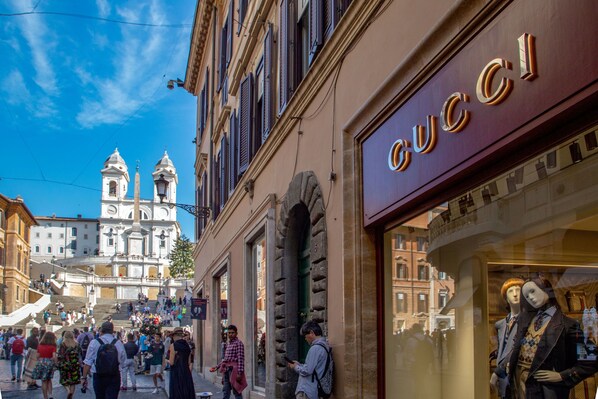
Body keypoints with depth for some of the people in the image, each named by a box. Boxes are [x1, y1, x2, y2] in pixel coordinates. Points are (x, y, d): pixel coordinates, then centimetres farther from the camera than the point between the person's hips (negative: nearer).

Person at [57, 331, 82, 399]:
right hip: (75, 365, 3)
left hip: (65, 365, -3)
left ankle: (68, 391, -16)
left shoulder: (62, 345, -8)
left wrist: (58, 364, 1)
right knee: (73, 382, 10)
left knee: (64, 380, 9)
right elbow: (79, 354, 9)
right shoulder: (77, 345, 2)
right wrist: (79, 364, 21)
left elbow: (60, 356, -9)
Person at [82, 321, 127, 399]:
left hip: (98, 377, 0)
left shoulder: (94, 343, -6)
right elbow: (124, 362, 3)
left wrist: (84, 377, -2)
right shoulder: (119, 343, -2)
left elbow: (88, 363, -7)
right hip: (114, 377, 0)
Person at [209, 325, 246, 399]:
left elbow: (241, 359, -16)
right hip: (226, 370, 8)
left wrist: (239, 373, -21)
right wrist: (216, 367, 19)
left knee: (236, 392, -2)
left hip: (234, 370, -8)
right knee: (225, 392, 11)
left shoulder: (238, 343, -10)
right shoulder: (229, 344, 17)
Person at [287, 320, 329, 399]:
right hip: (315, 391, 10)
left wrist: (296, 367, -1)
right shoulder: (324, 346, 14)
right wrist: (299, 364, 17)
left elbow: (306, 371, -19)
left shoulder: (315, 348, -17)